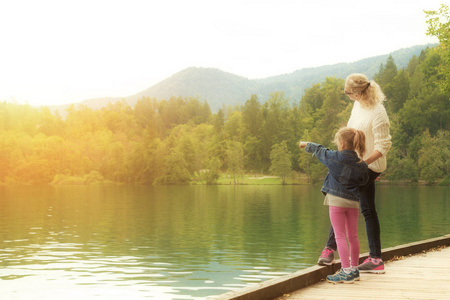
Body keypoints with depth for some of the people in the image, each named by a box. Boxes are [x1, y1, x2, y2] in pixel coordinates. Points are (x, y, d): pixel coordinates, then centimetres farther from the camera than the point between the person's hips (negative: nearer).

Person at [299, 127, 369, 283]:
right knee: (353, 236, 13)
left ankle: (346, 272, -10)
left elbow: (319, 150, 10)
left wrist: (307, 145, 30)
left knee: (340, 236, -4)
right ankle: (354, 269, 25)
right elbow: (364, 181, 13)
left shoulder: (334, 158, -7)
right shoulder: (362, 165, 0)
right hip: (353, 202, 4)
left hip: (337, 200, -4)